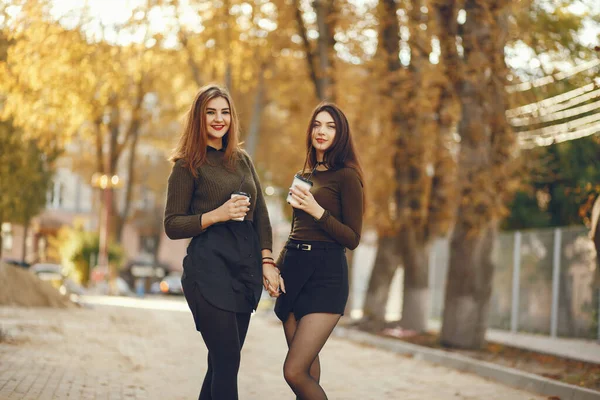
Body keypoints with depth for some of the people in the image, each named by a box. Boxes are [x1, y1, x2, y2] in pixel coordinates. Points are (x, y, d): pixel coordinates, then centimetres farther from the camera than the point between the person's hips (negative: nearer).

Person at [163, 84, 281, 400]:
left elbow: (260, 215, 16)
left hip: (245, 267, 6)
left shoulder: (242, 160, 16)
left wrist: (266, 261, 4)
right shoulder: (188, 165, 0)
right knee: (227, 361, -12)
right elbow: (172, 225, -3)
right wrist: (217, 215, -15)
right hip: (209, 267, -6)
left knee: (223, 362, 8)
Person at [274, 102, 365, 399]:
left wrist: (318, 211, -17)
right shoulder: (304, 176, 16)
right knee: (308, 366, 8)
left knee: (294, 372, -15)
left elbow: (353, 238, -7)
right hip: (293, 271, 7)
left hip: (326, 274, -7)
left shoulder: (346, 176, -5)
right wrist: (277, 265, 13)